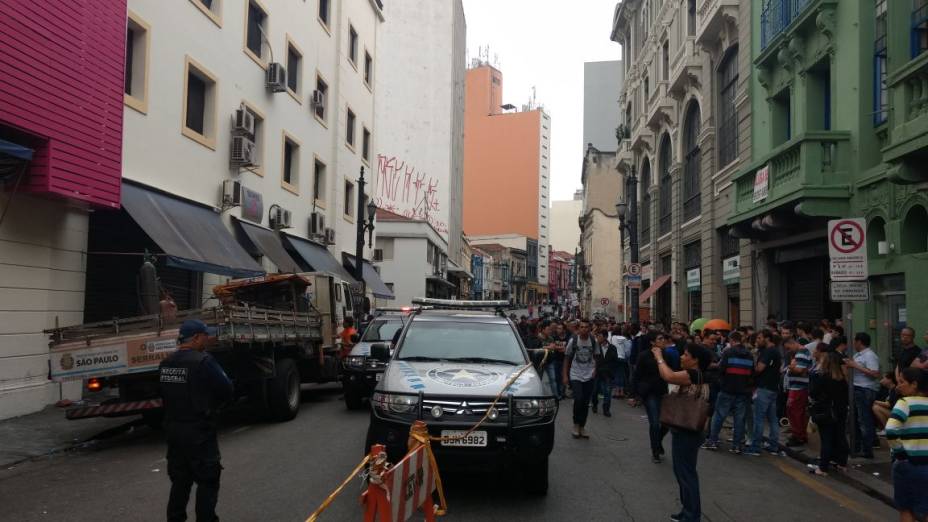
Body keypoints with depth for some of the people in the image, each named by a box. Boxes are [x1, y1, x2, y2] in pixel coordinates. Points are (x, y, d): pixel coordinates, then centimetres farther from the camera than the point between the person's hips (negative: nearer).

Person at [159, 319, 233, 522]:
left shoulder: (166, 363, 5)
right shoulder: (203, 361, -17)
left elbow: (165, 393, 13)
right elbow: (226, 391, -14)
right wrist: (211, 404, 4)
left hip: (173, 429, 7)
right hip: (199, 431, -7)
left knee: (180, 480, 17)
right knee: (208, 481, 3)